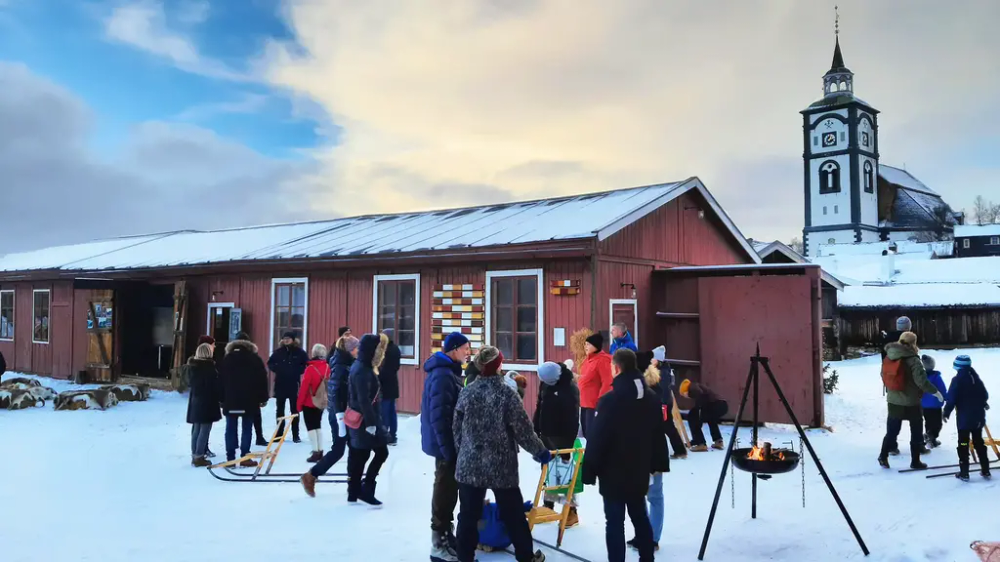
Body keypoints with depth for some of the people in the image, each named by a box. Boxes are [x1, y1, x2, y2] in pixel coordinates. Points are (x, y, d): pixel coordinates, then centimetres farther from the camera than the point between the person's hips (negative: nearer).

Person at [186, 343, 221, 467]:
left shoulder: (193, 366, 6)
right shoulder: (209, 367, -16)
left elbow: (191, 384, 12)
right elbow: (215, 386, -15)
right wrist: (221, 399, -5)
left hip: (195, 401, 8)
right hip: (207, 402, -8)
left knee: (196, 429, 13)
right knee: (204, 430, -3)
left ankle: (195, 455, 19)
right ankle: (199, 457, -3)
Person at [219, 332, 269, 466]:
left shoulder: (227, 359, 8)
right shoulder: (255, 359, 0)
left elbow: (221, 380, 9)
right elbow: (262, 379, -2)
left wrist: (222, 399, 13)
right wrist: (263, 398, 3)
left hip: (230, 399, 2)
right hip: (249, 400, -2)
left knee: (231, 429, 5)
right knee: (247, 429, 0)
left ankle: (230, 458, 5)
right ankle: (245, 457, -3)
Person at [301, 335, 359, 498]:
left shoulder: (349, 364, 7)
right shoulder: (340, 367, -19)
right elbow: (335, 393, -23)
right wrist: (340, 417, -25)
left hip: (348, 413, 9)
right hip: (340, 414, -9)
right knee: (338, 449, -2)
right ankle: (310, 477, 8)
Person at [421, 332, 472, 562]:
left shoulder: (450, 371, 11)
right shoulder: (443, 375, -21)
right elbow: (439, 415, -25)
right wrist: (448, 448, -24)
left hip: (450, 442, 10)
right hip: (446, 444, -10)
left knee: (449, 490, 18)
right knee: (445, 490, -1)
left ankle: (447, 535, 31)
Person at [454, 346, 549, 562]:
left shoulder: (467, 393, -1)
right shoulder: (507, 393, -11)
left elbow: (457, 430, 6)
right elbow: (523, 430, -9)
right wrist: (541, 451, 5)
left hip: (469, 464, 3)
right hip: (502, 465, -2)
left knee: (468, 515, 9)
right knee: (513, 514, 12)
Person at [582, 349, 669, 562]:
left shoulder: (609, 400, -19)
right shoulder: (652, 398, 4)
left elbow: (597, 440, -17)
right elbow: (658, 435, 12)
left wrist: (589, 471, -9)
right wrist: (658, 463, 22)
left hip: (614, 473, -7)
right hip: (640, 472, 7)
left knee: (615, 522, 1)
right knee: (640, 516, 20)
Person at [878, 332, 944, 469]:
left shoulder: (889, 357, 0)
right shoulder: (913, 360, -20)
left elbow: (884, 375, 12)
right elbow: (921, 380, -23)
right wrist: (935, 391, -10)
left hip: (893, 401, 5)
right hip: (911, 402, -5)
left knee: (892, 431, 16)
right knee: (916, 432, 12)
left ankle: (883, 456, 17)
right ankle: (915, 461, 18)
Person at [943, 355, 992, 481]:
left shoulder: (957, 380, -13)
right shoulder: (976, 378, 5)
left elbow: (951, 399, -17)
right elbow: (985, 395, 15)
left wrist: (946, 412, -4)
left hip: (964, 417, -6)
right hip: (978, 416, 6)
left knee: (963, 445, 0)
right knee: (979, 442, 17)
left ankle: (964, 473, 0)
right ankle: (985, 471, 21)